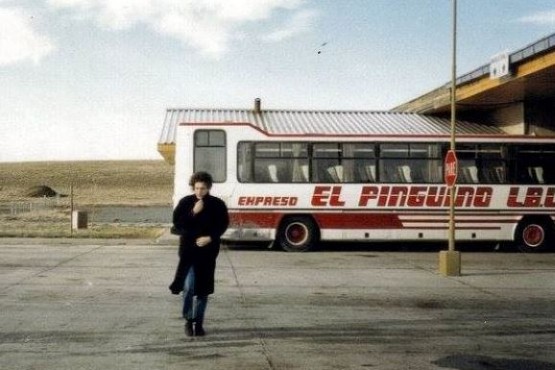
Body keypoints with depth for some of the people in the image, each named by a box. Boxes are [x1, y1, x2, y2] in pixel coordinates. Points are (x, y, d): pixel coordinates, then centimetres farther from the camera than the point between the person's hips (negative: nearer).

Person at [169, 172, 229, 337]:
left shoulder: (217, 204, 0)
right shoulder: (185, 202, 1)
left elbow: (223, 224, 3)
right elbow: (177, 223, -5)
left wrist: (210, 237, -12)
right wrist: (193, 213, -17)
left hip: (207, 251, 1)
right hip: (188, 250, -1)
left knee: (203, 288, 6)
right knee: (188, 286, -11)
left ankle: (198, 322, 20)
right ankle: (188, 319, 10)